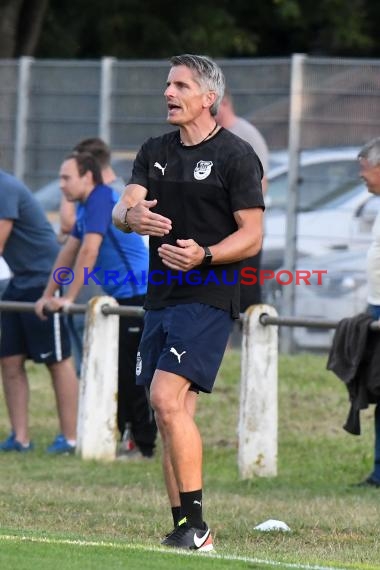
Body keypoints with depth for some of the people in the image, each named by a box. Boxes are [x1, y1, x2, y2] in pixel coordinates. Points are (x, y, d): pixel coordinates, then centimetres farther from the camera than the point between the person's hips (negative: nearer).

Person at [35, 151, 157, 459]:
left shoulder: (102, 200, -15)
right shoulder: (86, 206, 16)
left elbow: (88, 252, -20)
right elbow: (68, 253, 21)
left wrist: (68, 299, -18)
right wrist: (48, 295, 19)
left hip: (138, 295, -10)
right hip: (120, 296, 10)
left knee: (135, 374, -8)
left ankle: (144, 445, -5)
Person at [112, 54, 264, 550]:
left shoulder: (235, 155, -5)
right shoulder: (155, 152, 16)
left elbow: (252, 237, -7)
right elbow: (123, 207, 3)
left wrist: (205, 256, -24)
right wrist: (131, 216, -21)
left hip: (208, 299, -7)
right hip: (161, 298, 7)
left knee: (167, 398, -20)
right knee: (173, 415, 7)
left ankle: (195, 523, -17)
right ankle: (188, 532, 10)